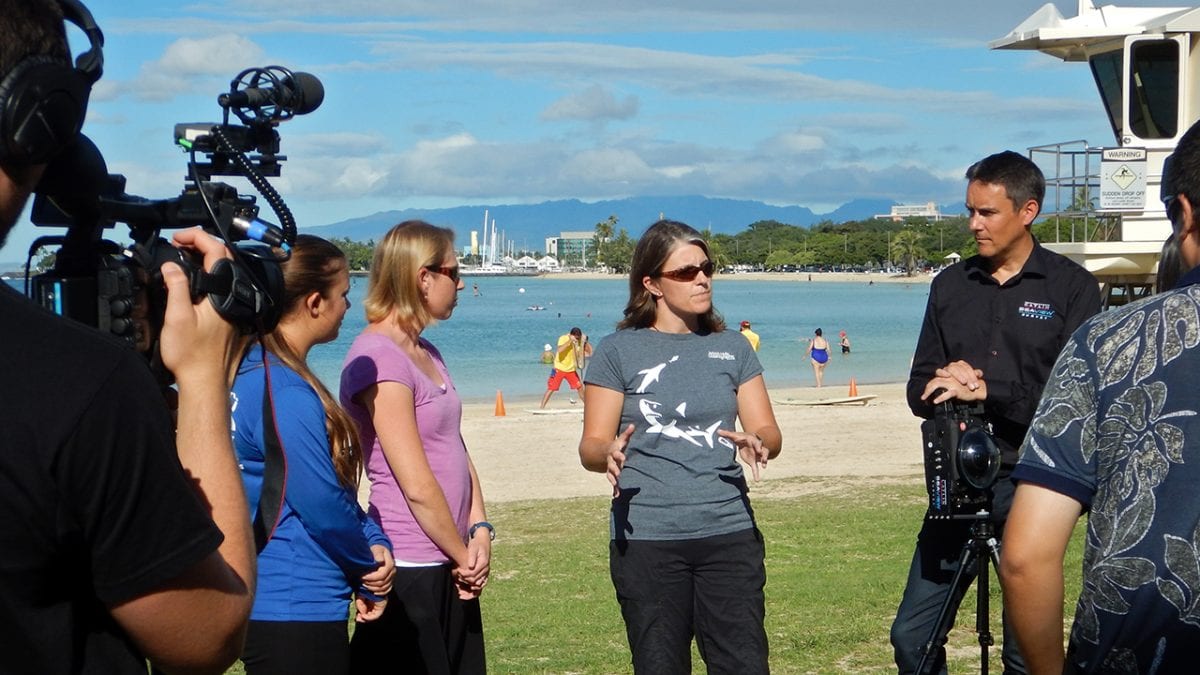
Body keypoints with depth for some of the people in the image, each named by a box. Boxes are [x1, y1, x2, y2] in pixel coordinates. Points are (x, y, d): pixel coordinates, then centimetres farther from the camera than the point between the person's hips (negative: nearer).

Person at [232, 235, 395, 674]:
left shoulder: (253, 373, 9)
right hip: (295, 612, -10)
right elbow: (324, 505, -19)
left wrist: (374, 543, 0)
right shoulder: (285, 395, -22)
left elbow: (336, 482, 13)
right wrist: (371, 578, -4)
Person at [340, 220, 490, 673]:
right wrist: (464, 556, -8)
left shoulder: (426, 354, 14)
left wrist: (479, 530, -2)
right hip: (409, 569, -9)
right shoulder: (378, 357, -16)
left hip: (450, 566, 9)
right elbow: (418, 486, -18)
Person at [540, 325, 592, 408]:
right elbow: (559, 350, -35)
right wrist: (570, 341, -38)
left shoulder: (578, 341, -3)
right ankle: (541, 408, -7)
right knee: (551, 389, -9)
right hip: (559, 369, -5)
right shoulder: (563, 338, -17)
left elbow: (590, 352, -2)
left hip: (571, 369, 5)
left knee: (580, 387, 7)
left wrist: (585, 341, -15)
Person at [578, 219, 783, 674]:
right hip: (646, 539, -2)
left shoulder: (732, 348, 12)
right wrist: (608, 453, -24)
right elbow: (590, 446, 0)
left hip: (729, 534, 2)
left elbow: (769, 431, 8)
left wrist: (758, 444, -16)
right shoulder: (619, 351, 2)